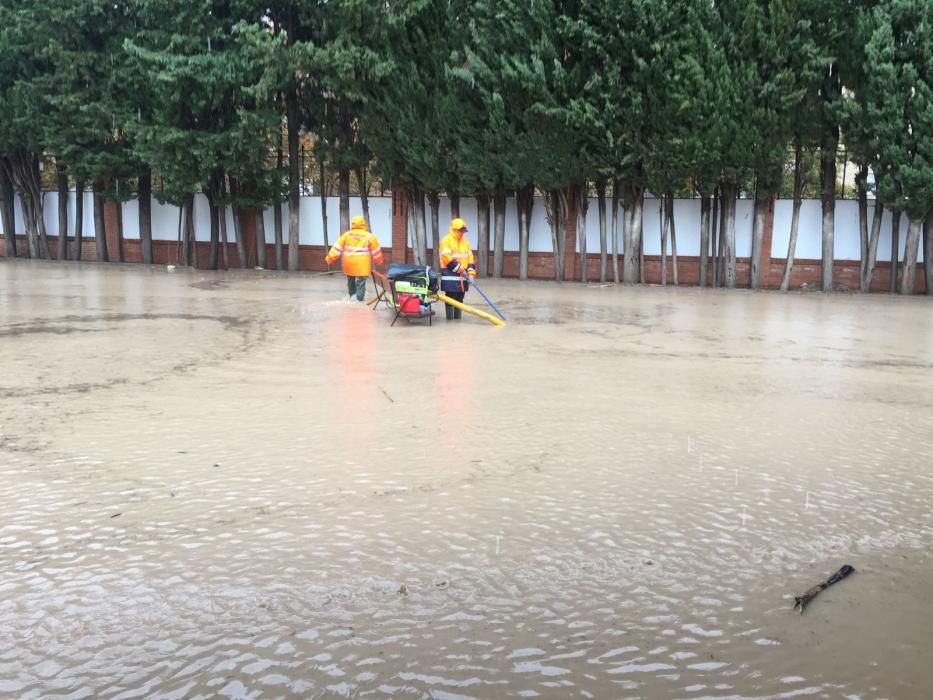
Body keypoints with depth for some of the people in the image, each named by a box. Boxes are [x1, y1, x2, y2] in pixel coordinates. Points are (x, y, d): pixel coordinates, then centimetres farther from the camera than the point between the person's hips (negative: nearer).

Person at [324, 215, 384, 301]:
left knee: (351, 281, 22)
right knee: (360, 284, -1)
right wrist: (379, 262, 24)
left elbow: (337, 248, 2)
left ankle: (352, 296, 35)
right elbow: (376, 252, 8)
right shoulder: (369, 236, -1)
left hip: (349, 264, 3)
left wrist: (330, 259, 8)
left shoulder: (347, 235, 4)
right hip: (362, 265, -3)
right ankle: (359, 300, -4)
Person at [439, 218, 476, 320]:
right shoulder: (446, 240, -8)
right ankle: (449, 316, -1)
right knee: (451, 295, -6)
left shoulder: (465, 242, 15)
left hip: (462, 274, 7)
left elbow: (470, 256, 14)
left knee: (460, 296, 10)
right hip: (450, 273, -7)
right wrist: (458, 268, -17)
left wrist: (471, 270, 1)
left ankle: (458, 316, 17)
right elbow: (447, 257, -16)